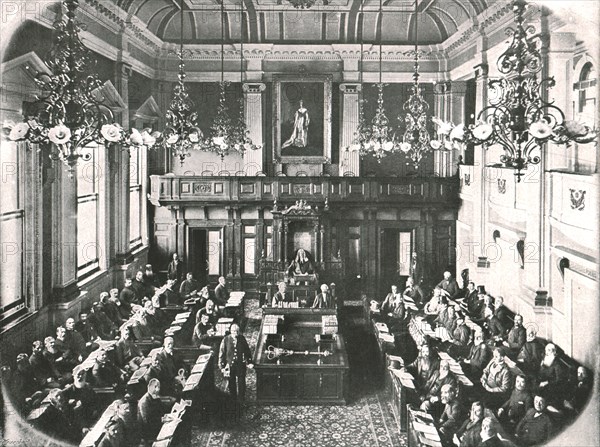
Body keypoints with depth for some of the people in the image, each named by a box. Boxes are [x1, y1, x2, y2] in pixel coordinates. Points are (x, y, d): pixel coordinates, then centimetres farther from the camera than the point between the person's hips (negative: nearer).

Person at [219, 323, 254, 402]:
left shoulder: (242, 338, 1)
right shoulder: (226, 339, -5)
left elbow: (247, 351, 10)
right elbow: (222, 353, 0)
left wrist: (249, 362, 5)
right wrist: (222, 366, -2)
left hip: (241, 364, 1)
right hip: (229, 365, -1)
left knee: (241, 383, 0)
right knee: (231, 384, 8)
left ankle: (241, 400, 11)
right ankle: (233, 401, 21)